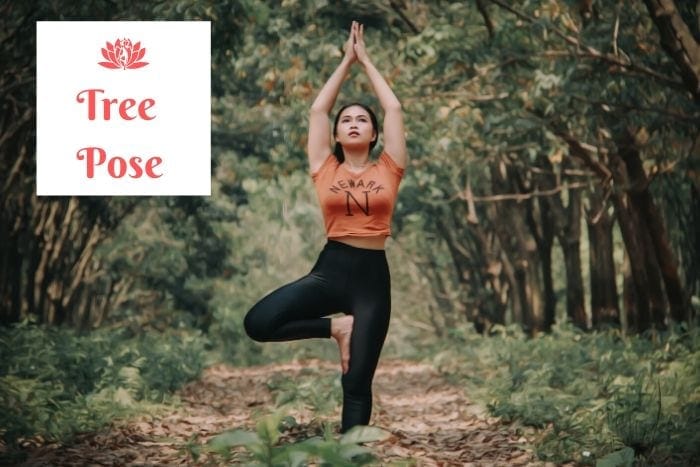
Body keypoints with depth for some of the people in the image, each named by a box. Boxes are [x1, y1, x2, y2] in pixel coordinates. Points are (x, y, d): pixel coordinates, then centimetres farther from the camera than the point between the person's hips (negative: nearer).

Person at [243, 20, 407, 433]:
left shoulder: (387, 170, 8)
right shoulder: (325, 169, 8)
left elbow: (394, 109, 9)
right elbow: (318, 109, 11)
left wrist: (366, 60, 17)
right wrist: (346, 61, 18)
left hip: (373, 275, -1)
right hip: (330, 269, 1)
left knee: (357, 382, -1)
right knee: (258, 323, -21)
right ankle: (335, 328, 1)